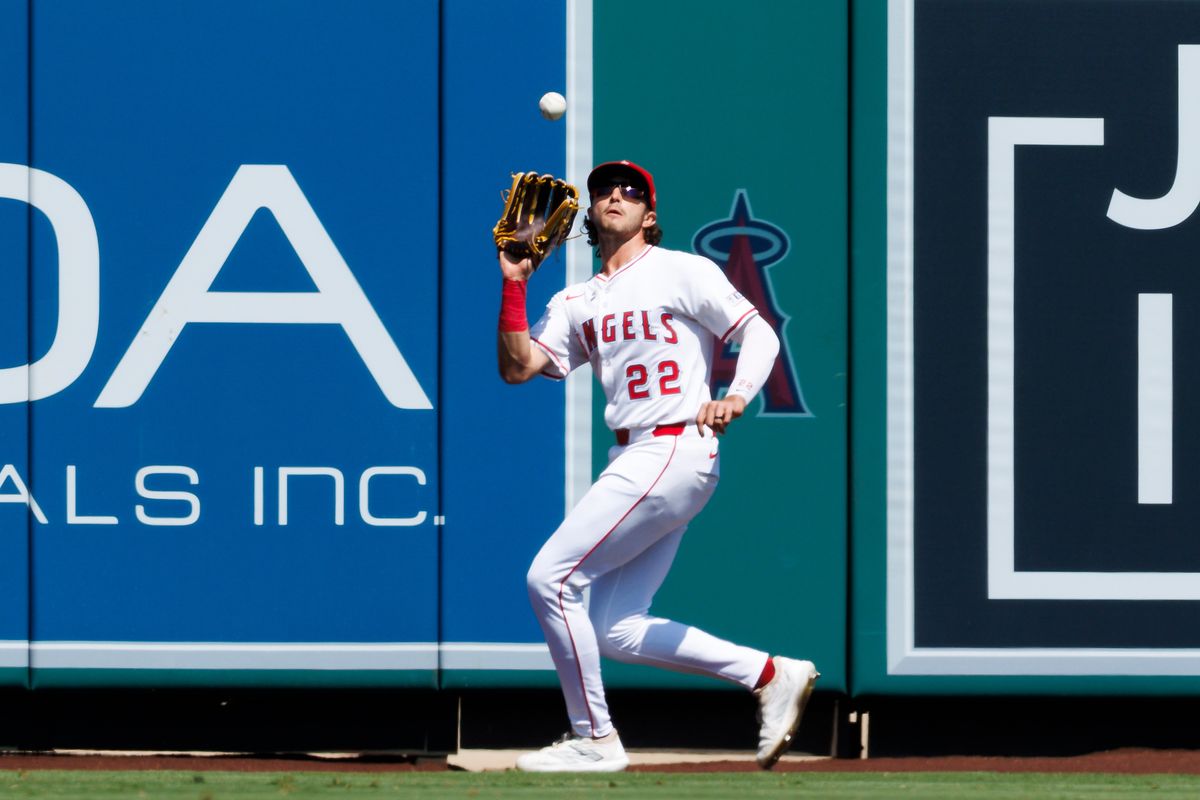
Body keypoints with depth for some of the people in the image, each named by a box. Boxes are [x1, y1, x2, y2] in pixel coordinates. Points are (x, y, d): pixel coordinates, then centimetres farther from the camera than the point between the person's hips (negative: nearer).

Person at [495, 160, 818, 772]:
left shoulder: (681, 272, 0)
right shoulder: (576, 302, 18)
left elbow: (760, 334, -5)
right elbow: (518, 367, 9)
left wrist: (736, 398, -23)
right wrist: (514, 285, 0)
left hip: (675, 452, -8)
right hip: (633, 462, 8)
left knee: (550, 578, -12)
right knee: (616, 630, 4)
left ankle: (593, 739, -3)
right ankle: (771, 675, 10)